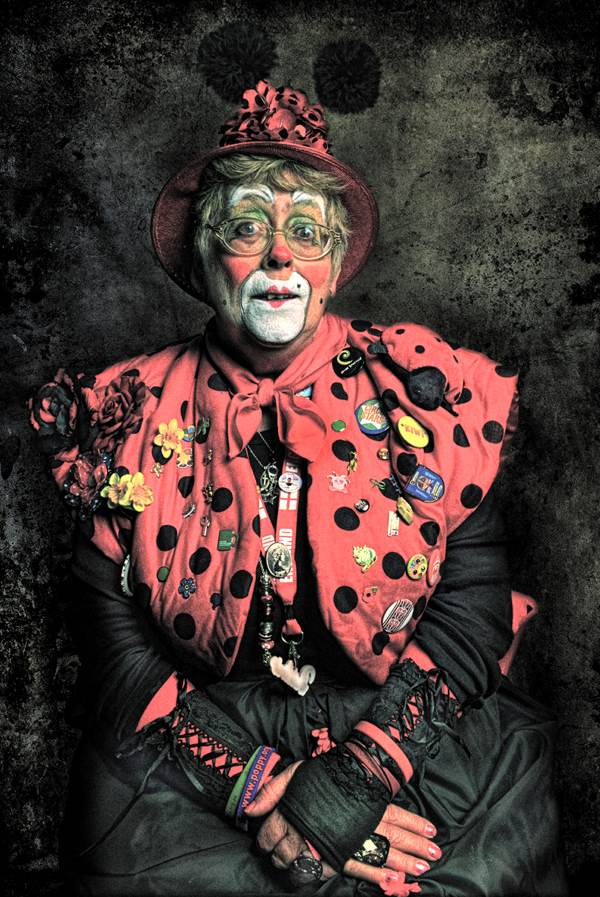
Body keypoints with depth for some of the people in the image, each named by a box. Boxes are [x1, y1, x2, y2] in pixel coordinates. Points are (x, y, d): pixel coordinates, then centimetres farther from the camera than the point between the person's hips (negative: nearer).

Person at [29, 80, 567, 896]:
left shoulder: (424, 393, -1)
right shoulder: (134, 422, 0)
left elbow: (473, 606, -5)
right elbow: (115, 646, -4)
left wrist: (355, 774, -15)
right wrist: (255, 784, -15)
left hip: (408, 742, 0)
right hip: (205, 752, 1)